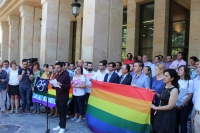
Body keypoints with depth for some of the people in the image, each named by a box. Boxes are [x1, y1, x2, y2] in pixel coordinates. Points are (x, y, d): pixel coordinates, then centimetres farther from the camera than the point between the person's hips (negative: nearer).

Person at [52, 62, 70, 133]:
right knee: (59, 112, 15)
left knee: (63, 113, 2)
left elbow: (68, 87, -15)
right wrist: (53, 85, -4)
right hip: (57, 97, 7)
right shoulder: (56, 75, 11)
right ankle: (60, 125, 27)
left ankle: (63, 127, 12)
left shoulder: (66, 75, -11)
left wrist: (61, 85, -30)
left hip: (64, 98, -7)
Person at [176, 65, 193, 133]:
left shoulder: (190, 82, -8)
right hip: (175, 106, 3)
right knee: (175, 123, 12)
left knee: (183, 124, 8)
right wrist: (174, 104, -3)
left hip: (184, 106, -3)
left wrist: (182, 105, -10)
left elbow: (190, 95, -9)